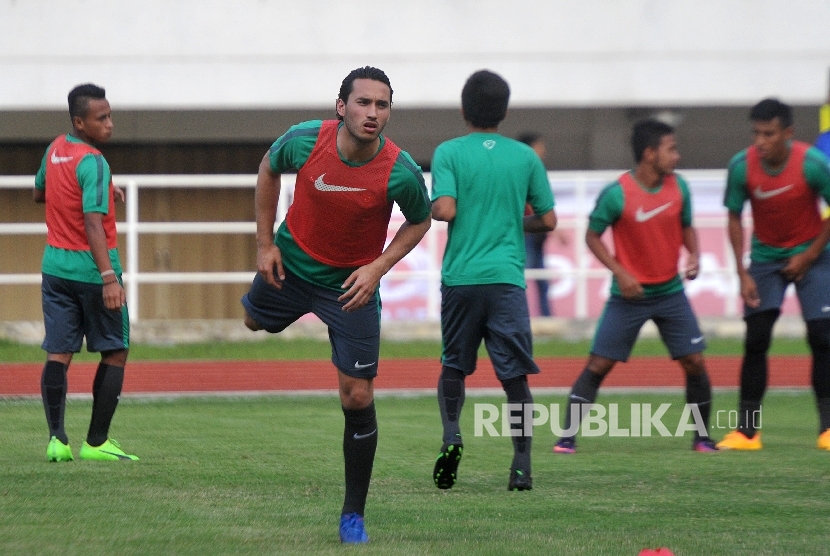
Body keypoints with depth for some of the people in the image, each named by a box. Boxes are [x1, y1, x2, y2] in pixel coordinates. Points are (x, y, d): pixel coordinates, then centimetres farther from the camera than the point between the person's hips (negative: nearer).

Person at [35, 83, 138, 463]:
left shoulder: (55, 150, 7)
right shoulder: (93, 163, -17)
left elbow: (39, 194, 25)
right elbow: (92, 222, -26)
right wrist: (109, 276, -32)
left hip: (55, 265, 6)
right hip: (91, 269, -6)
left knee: (59, 353, 1)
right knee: (115, 352, 6)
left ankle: (57, 438, -11)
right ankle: (96, 442, 2)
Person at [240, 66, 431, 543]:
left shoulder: (401, 172, -26)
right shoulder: (304, 141, -23)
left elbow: (420, 221, -5)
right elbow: (270, 169, 1)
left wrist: (379, 266, -17)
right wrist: (265, 243, -1)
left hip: (352, 284, -2)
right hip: (292, 263, 2)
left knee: (358, 398, -5)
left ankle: (354, 514, 8)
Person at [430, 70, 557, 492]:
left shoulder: (449, 153, -1)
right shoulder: (525, 157, 6)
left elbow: (444, 209, -14)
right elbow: (548, 221, 9)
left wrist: (428, 209, 8)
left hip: (460, 278, 0)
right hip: (507, 279, 0)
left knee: (454, 366, 17)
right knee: (514, 375, 2)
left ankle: (451, 435, -6)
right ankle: (521, 468, -5)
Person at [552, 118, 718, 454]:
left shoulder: (679, 187, -2)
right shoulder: (616, 194, -16)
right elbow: (592, 236, -7)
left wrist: (693, 254, -7)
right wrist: (620, 272, -17)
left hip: (671, 292, 4)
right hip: (629, 295, -4)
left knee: (695, 363, -1)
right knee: (598, 365, -5)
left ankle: (702, 437, 14)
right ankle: (567, 436, 0)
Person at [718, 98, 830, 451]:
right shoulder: (741, 166, -17)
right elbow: (735, 218, -5)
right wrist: (743, 273, -10)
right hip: (765, 258, 2)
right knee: (756, 340, -6)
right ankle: (747, 431, -1)